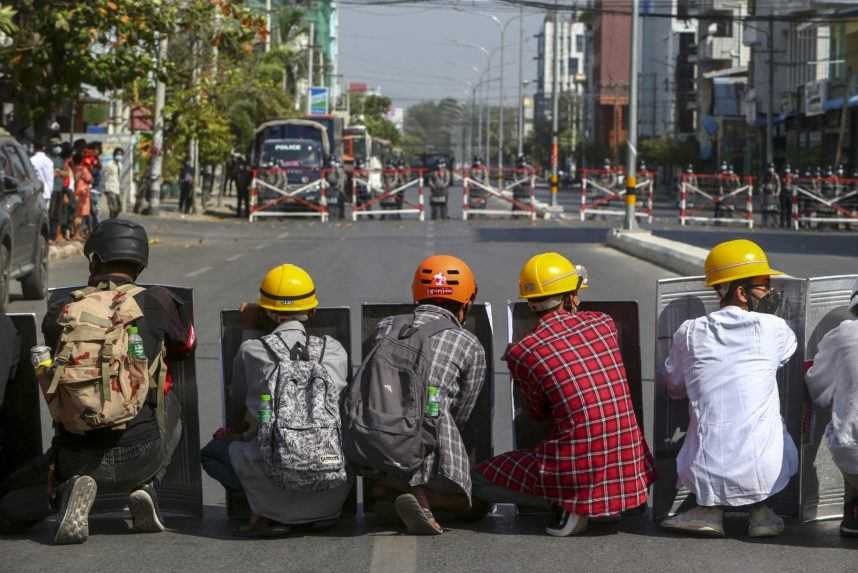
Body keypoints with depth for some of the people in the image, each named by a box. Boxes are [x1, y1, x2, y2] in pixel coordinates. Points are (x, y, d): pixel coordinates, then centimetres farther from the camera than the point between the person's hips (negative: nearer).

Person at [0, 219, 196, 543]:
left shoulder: (60, 311, 1)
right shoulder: (157, 302, -2)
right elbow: (186, 346, 18)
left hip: (75, 456, 0)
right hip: (140, 453, 1)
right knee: (169, 407, 35)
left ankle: (67, 489, -9)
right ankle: (144, 486, 11)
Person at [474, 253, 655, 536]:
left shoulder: (521, 352, -6)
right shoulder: (604, 323, 4)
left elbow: (539, 417, 9)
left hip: (576, 472, -5)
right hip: (631, 470, 5)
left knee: (478, 481, 13)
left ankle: (569, 505, -1)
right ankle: (615, 501, 14)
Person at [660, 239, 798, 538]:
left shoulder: (689, 333, 3)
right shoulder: (772, 328, -2)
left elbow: (673, 387, 20)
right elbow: (787, 351, 23)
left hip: (704, 476, 1)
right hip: (763, 473, -1)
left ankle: (710, 509, 14)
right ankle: (760, 509, 15)